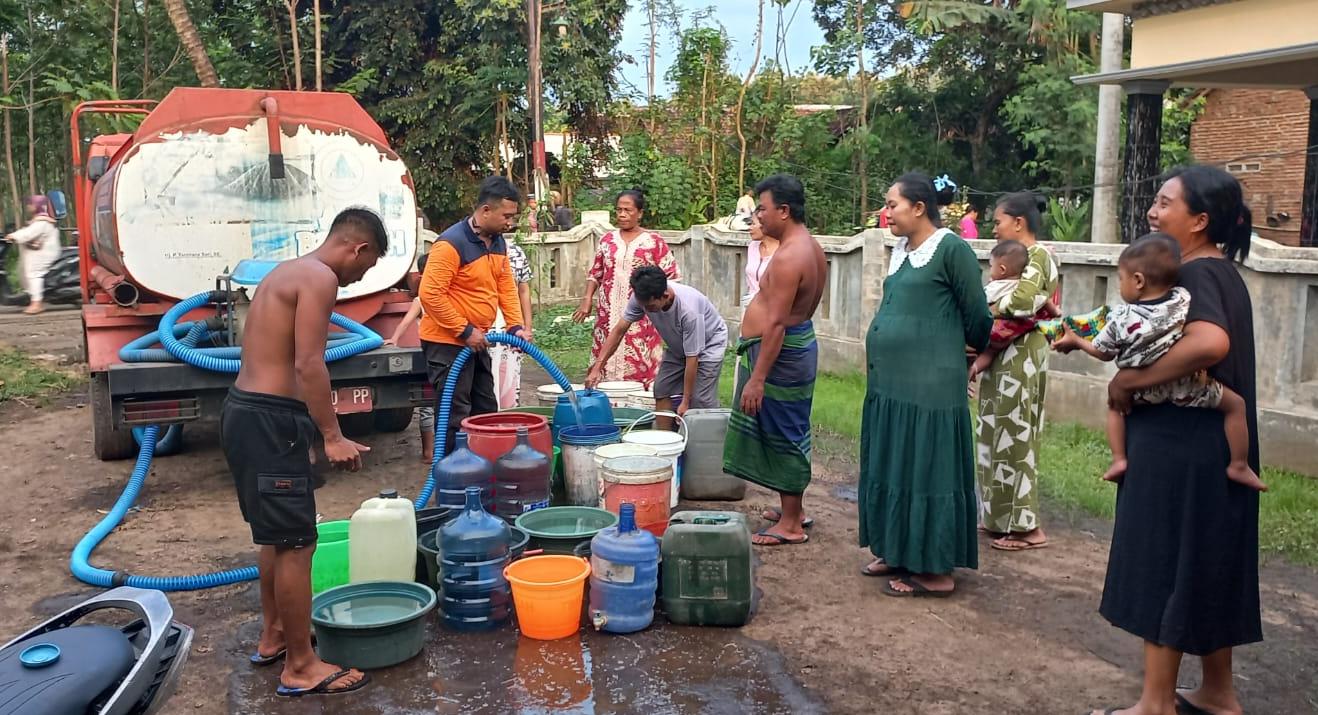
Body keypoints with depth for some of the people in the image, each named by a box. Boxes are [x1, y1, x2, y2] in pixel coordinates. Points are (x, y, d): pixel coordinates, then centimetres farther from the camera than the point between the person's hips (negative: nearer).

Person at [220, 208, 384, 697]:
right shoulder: (320, 278, -13)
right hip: (268, 420, -11)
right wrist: (333, 437, -17)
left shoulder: (288, 272, 18)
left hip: (245, 410, 11)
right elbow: (309, 365, -21)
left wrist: (311, 432, 24)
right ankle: (300, 667, 7)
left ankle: (273, 636, 36)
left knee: (278, 536, 23)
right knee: (295, 543, -2)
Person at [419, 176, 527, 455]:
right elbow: (430, 294, -24)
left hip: (475, 342, 9)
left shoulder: (498, 242, 7)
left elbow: (506, 287, 13)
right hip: (447, 343, -9)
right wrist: (465, 331, -20)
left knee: (485, 413, 16)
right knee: (456, 418, -5)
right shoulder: (452, 243, -21)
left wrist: (516, 325, 0)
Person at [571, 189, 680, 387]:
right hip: (609, 316, 3)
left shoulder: (654, 241, 0)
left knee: (640, 366, -5)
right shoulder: (607, 240, 11)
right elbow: (595, 273, 17)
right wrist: (587, 300, 6)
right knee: (607, 362, 2)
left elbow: (671, 277, 0)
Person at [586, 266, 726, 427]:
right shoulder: (641, 297, -26)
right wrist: (597, 366, -25)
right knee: (662, 390, -3)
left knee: (701, 401, -17)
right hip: (677, 345, 6)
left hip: (709, 343, -6)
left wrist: (685, 402, -28)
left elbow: (692, 358, -34)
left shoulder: (688, 309, -41)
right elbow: (619, 330, -16)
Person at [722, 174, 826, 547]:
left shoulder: (788, 256, -23)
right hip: (799, 340, 10)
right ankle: (793, 508, 31)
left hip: (781, 351, -10)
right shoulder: (810, 246, 9)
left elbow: (776, 323, -26)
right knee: (787, 433, 19)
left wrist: (756, 378, -24)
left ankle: (791, 524, 10)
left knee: (783, 435, -1)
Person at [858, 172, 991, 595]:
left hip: (928, 385, -8)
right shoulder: (900, 250, 12)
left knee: (925, 470, -2)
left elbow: (976, 314, -7)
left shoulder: (951, 249, -12)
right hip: (889, 381, 8)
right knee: (894, 467, 14)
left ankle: (935, 571, 8)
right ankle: (899, 554, 27)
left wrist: (977, 352, 9)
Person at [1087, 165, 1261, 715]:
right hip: (1211, 448, 10)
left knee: (1166, 565, 0)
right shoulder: (1221, 273, 12)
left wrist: (1131, 380, -26)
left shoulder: (1195, 275, -17)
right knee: (1206, 567, 17)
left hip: (1181, 450, -10)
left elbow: (1210, 342, -36)